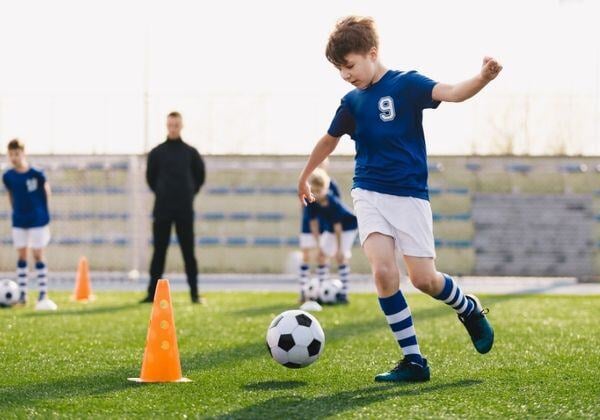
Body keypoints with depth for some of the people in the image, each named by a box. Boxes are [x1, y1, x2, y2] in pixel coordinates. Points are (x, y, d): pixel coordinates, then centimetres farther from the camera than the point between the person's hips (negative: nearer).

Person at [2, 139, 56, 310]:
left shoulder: (36, 174, -13)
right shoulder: (7, 177, -3)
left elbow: (46, 193, -1)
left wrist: (44, 215, 4)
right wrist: (17, 211, 10)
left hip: (37, 220, -3)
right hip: (18, 222, 3)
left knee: (38, 255, -2)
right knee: (21, 256, 5)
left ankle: (43, 295, 2)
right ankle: (22, 295, 10)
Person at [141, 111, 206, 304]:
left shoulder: (191, 153, 5)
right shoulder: (156, 153, 4)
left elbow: (199, 176, 13)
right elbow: (151, 178, 12)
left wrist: (189, 194, 8)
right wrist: (162, 194, 8)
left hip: (185, 210, 0)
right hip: (162, 209, 0)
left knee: (189, 252, 1)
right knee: (159, 252, 2)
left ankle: (195, 293, 3)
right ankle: (152, 293, 4)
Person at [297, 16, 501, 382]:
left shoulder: (406, 84, -6)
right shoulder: (352, 101, 9)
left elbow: (452, 93, -24)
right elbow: (330, 141, 26)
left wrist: (483, 78, -44)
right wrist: (305, 178, 38)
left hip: (409, 194, -3)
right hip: (369, 194, 3)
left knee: (424, 279, -4)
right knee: (383, 271, -17)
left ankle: (470, 309, 31)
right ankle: (414, 360, -8)